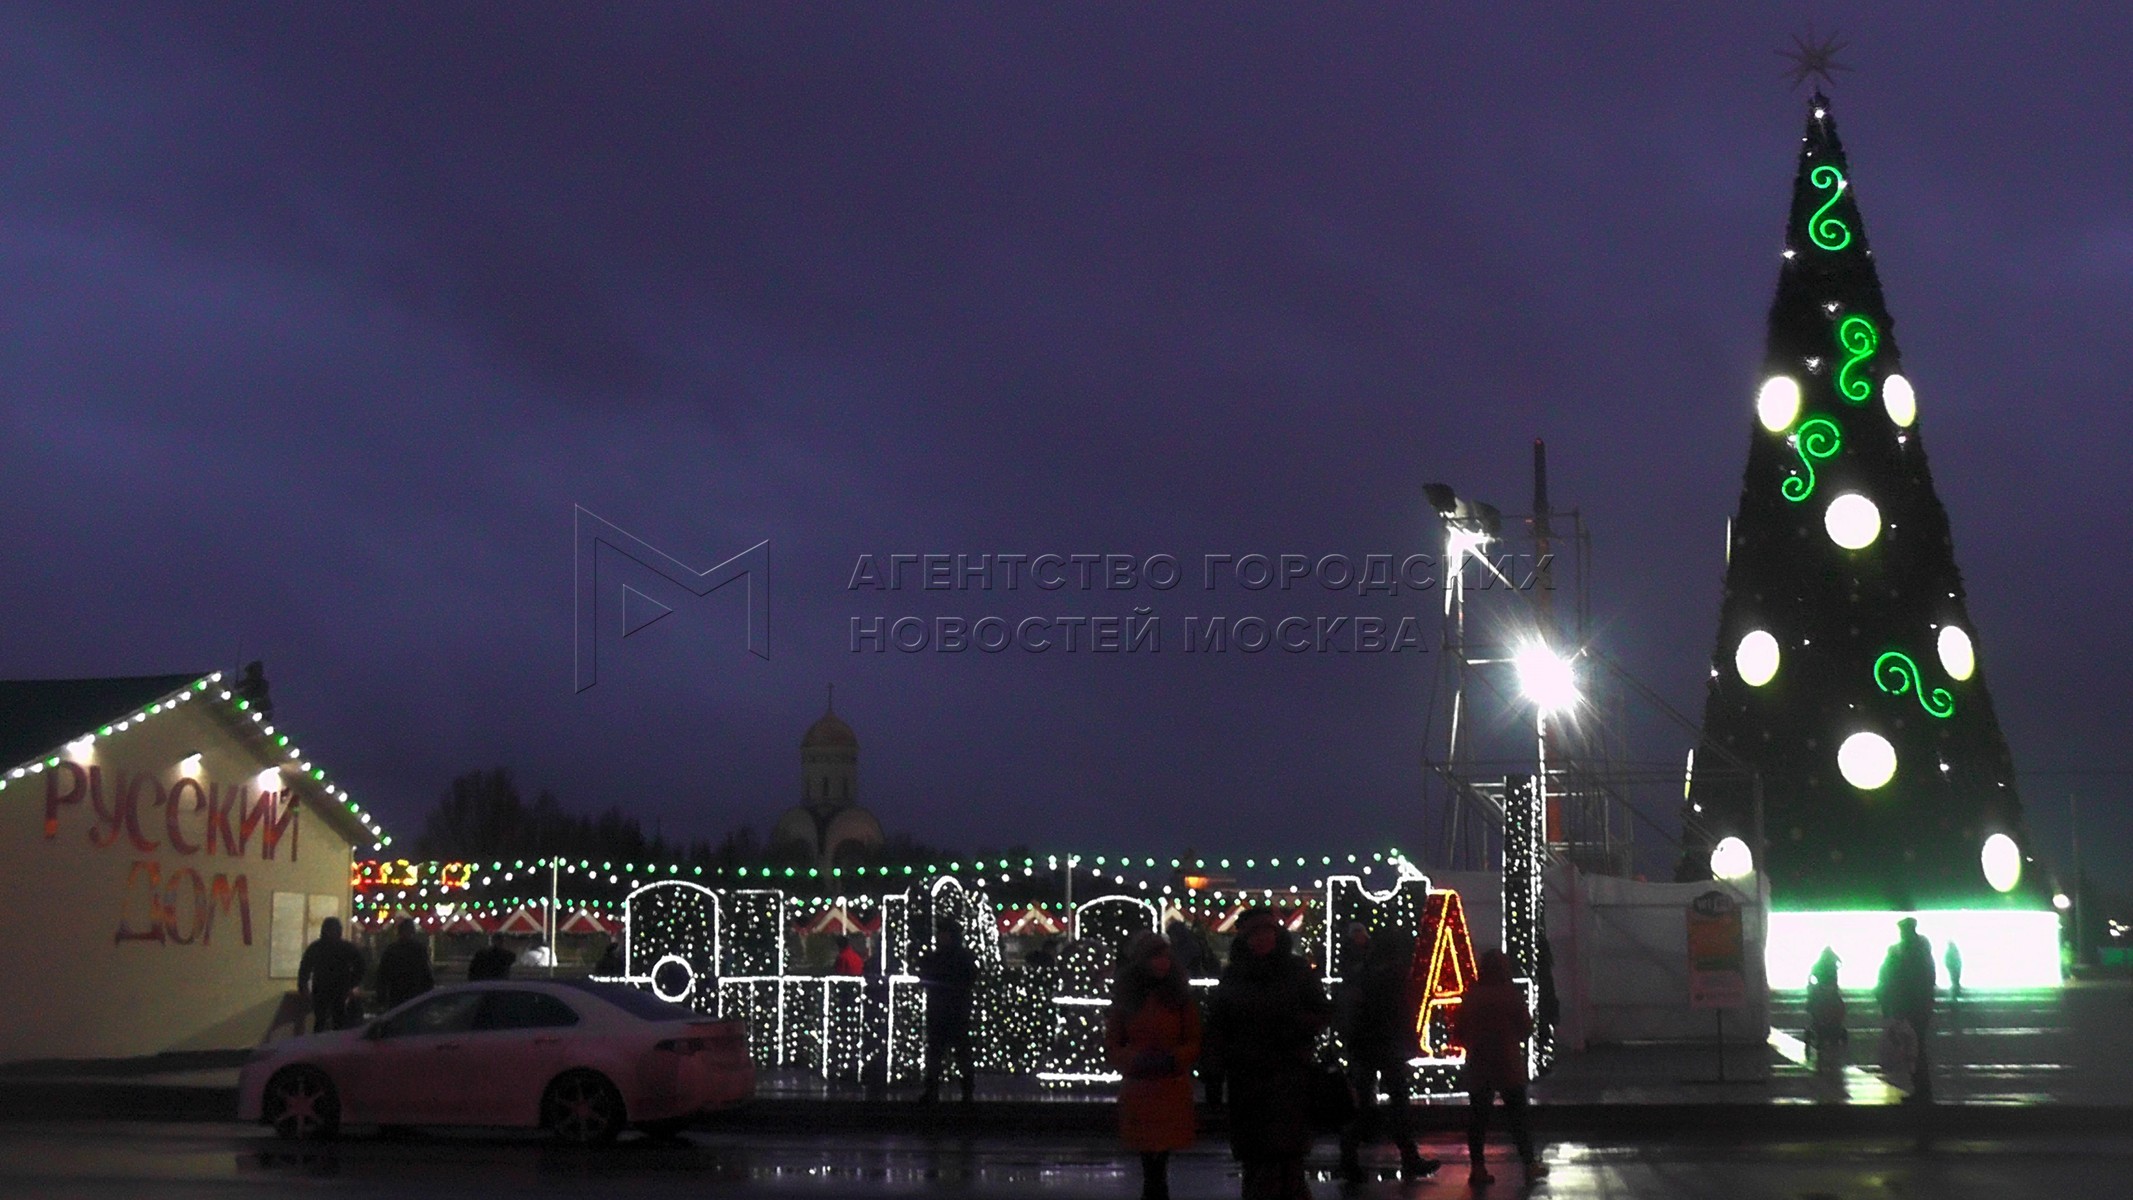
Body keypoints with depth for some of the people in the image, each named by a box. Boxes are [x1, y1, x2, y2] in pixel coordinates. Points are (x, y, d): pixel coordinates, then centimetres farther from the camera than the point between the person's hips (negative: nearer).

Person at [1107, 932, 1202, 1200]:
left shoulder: (1180, 997, 2)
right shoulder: (1125, 998, 4)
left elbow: (1194, 1044, 3)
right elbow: (1112, 1044, 7)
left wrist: (1171, 1060, -15)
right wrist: (1135, 1061, -12)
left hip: (1172, 1090, -1)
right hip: (1137, 1091, 1)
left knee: (1157, 1161, -6)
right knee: (1151, 1162, 3)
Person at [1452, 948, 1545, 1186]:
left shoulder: (1470, 997, -4)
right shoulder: (1512, 995, -11)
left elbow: (1458, 1032, 1)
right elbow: (1526, 1029, -5)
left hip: (1478, 1066, 2)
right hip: (1508, 1065, -2)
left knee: (1477, 1116, 7)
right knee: (1517, 1115, 10)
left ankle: (1477, 1167, 5)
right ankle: (1530, 1164, 13)